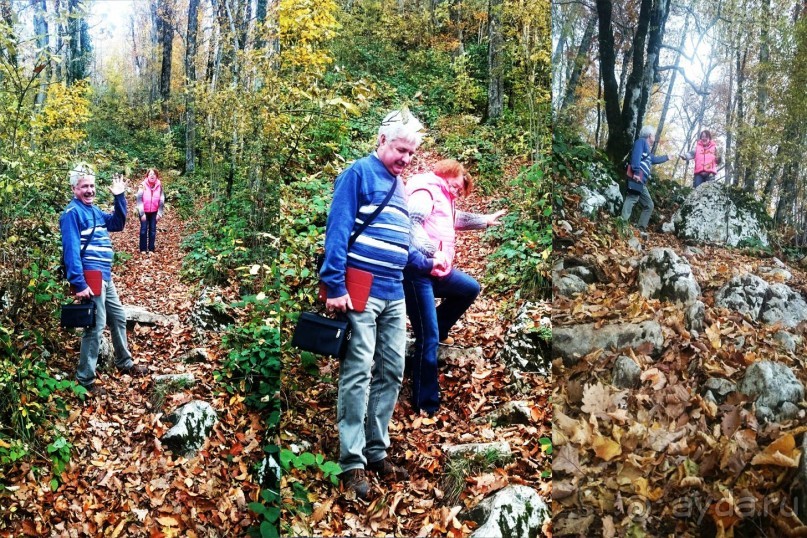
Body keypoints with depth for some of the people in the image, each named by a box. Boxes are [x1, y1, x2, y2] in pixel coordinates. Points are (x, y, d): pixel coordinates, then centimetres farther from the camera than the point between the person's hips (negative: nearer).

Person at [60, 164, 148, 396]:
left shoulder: (94, 210, 14)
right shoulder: (73, 213, -14)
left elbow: (117, 223, 19)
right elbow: (71, 250, -20)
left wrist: (119, 197, 6)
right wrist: (79, 284, -26)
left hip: (105, 276, 10)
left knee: (118, 318, 20)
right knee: (95, 327, -6)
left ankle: (125, 363, 36)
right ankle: (85, 380, 2)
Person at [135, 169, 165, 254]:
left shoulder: (159, 186, -6)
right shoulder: (143, 185, -14)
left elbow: (162, 200, 0)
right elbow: (139, 200, -13)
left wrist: (159, 213, -4)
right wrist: (142, 213, -15)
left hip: (154, 212, 2)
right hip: (144, 212, -2)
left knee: (153, 230, 4)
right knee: (144, 229, 1)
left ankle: (151, 249, 11)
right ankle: (143, 249, 9)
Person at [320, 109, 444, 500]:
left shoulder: (398, 185, 19)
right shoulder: (359, 173, -5)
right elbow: (338, 230, -12)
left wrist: (426, 263, 18)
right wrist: (335, 286, -18)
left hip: (394, 295, 8)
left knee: (391, 373, 10)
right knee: (357, 375, -7)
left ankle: (376, 452, 20)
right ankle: (352, 462, -2)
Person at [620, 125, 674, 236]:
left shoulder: (647, 149, 31)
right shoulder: (641, 141, 2)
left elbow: (654, 159, 50)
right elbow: (636, 155, -16)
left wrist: (667, 157, 65)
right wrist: (636, 172, -28)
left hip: (642, 182, 11)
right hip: (637, 179, -11)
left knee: (648, 205, 15)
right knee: (631, 199, -26)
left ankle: (641, 229, 9)